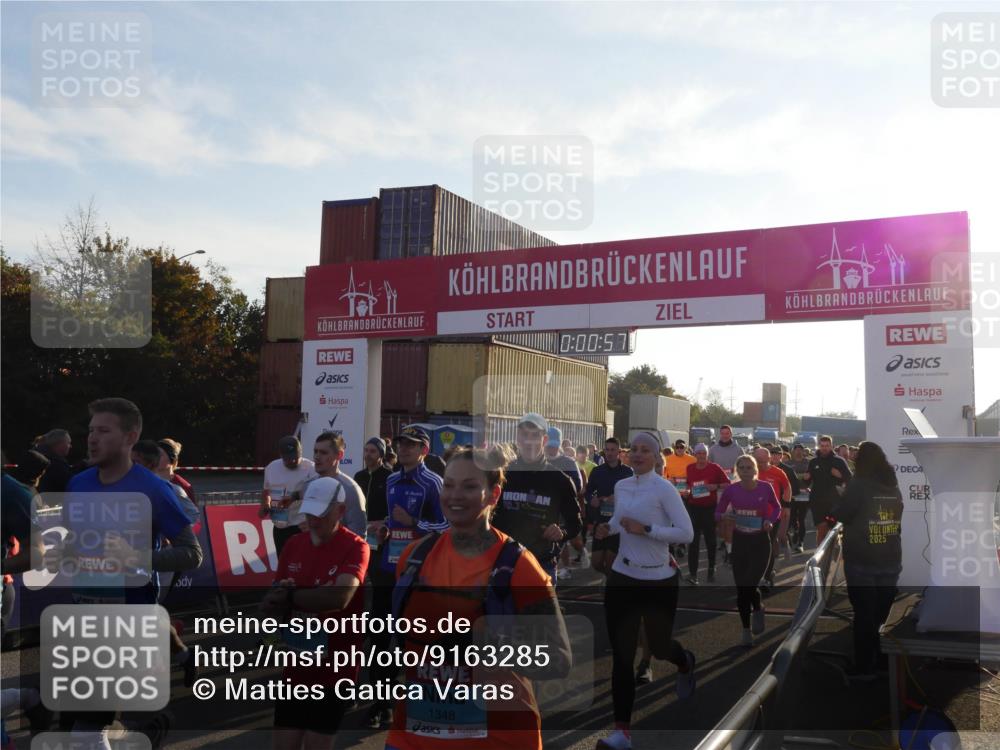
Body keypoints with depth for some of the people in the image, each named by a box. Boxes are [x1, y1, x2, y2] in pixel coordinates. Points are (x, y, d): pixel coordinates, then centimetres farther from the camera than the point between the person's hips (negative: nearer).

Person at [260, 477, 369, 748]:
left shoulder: (355, 547, -13)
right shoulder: (293, 544, 4)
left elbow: (340, 597, -30)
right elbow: (271, 604, 3)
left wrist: (291, 597, -17)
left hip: (334, 670, -5)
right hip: (294, 668, 5)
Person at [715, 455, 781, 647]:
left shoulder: (765, 488, -9)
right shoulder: (731, 490, -8)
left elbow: (777, 508, 9)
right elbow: (718, 512, 2)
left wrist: (771, 521, -10)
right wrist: (724, 518, -20)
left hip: (761, 541, -2)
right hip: (739, 541, 2)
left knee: (750, 585, -13)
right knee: (741, 589, 5)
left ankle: (758, 609, 23)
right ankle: (746, 629, 24)